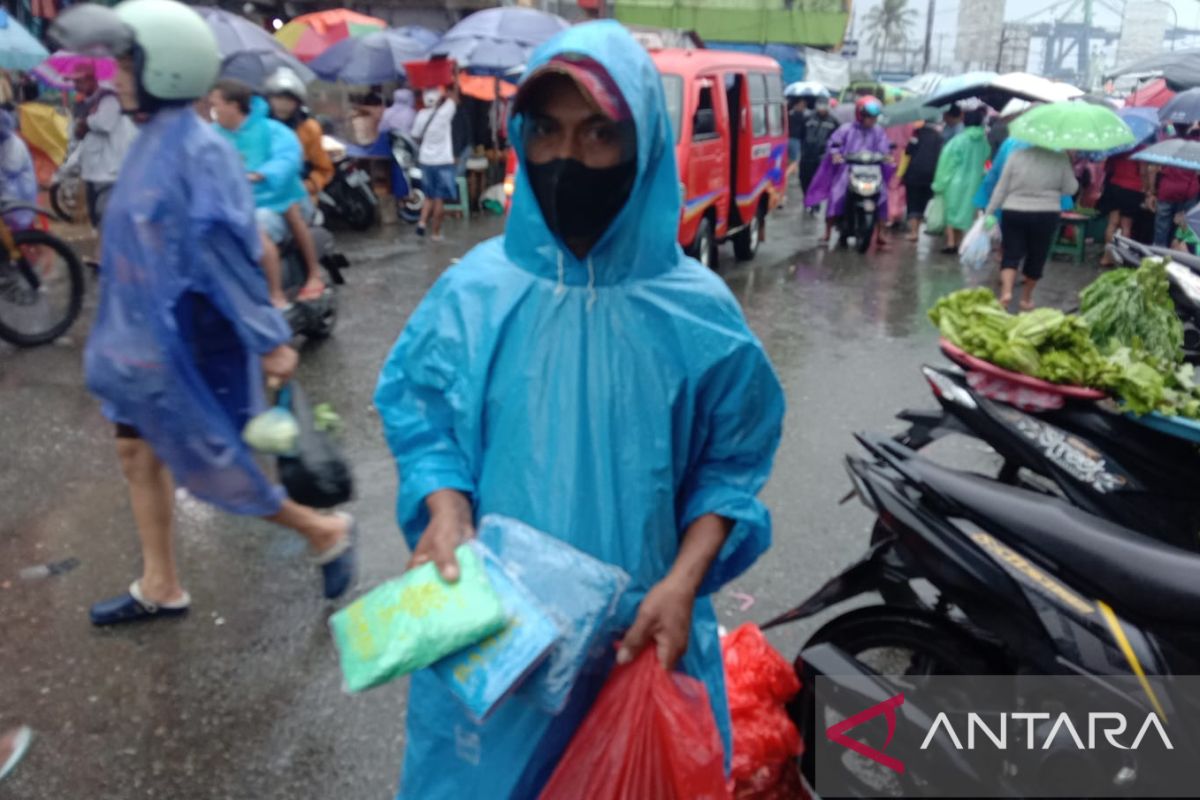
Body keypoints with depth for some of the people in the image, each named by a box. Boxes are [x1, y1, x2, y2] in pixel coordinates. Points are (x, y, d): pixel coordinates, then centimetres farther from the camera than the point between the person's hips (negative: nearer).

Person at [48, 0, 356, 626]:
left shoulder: (195, 149, -19)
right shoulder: (154, 140, 8)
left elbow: (225, 252, -23)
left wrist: (269, 341, -22)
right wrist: (124, 329, 23)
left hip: (182, 342, -9)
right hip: (145, 338, 9)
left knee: (207, 468, 1)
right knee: (138, 454, 15)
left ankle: (326, 532, 19)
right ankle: (160, 587, 30)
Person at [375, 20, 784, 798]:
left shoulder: (698, 310, -9)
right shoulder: (474, 291, -7)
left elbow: (731, 464, -1)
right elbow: (422, 422, 2)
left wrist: (682, 583, -14)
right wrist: (445, 511, -18)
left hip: (641, 631, 0)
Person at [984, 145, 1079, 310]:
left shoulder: (1017, 155, -5)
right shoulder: (1061, 158, -6)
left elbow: (1001, 188, -2)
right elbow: (1070, 189, 2)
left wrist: (989, 212, 5)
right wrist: (1072, 172, 19)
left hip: (1014, 213, 0)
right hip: (1046, 215, 0)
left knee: (1011, 255, 3)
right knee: (1036, 257, 14)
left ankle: (1006, 291, -19)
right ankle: (1026, 298, 25)